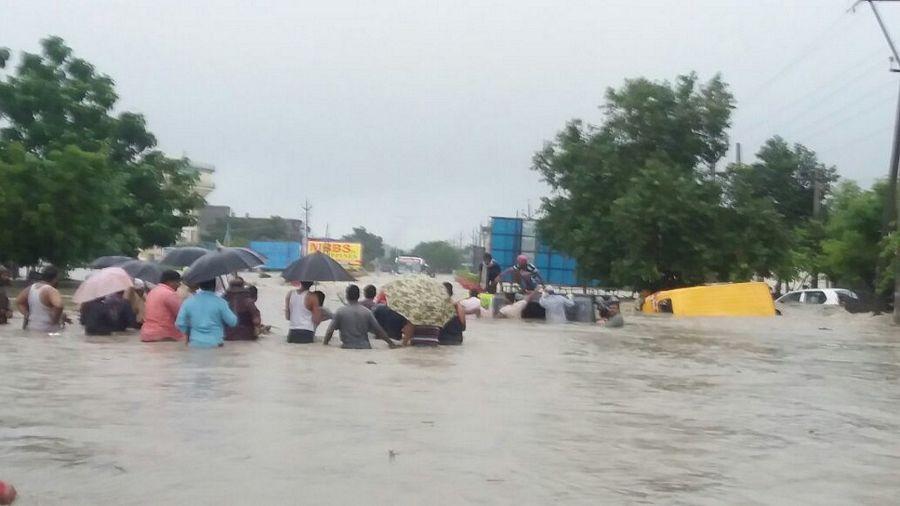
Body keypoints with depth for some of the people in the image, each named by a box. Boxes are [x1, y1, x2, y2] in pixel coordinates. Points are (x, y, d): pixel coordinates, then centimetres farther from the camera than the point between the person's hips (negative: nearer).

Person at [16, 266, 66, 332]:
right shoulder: (51, 291, -16)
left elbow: (18, 302, 21)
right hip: (48, 331, -8)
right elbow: (58, 306, -34)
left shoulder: (32, 287, 10)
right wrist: (55, 319, -17)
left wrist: (27, 315, 14)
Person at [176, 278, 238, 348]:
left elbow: (179, 324, 3)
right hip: (215, 344, -3)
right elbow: (232, 322, -5)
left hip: (195, 345, 3)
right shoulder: (219, 302, -8)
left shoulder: (188, 302, 0)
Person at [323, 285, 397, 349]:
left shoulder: (340, 312, -2)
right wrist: (390, 343, 17)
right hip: (365, 348, 2)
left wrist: (325, 342, 16)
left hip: (347, 348, -2)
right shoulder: (367, 312, 3)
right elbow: (379, 330, 7)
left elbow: (330, 330, 0)